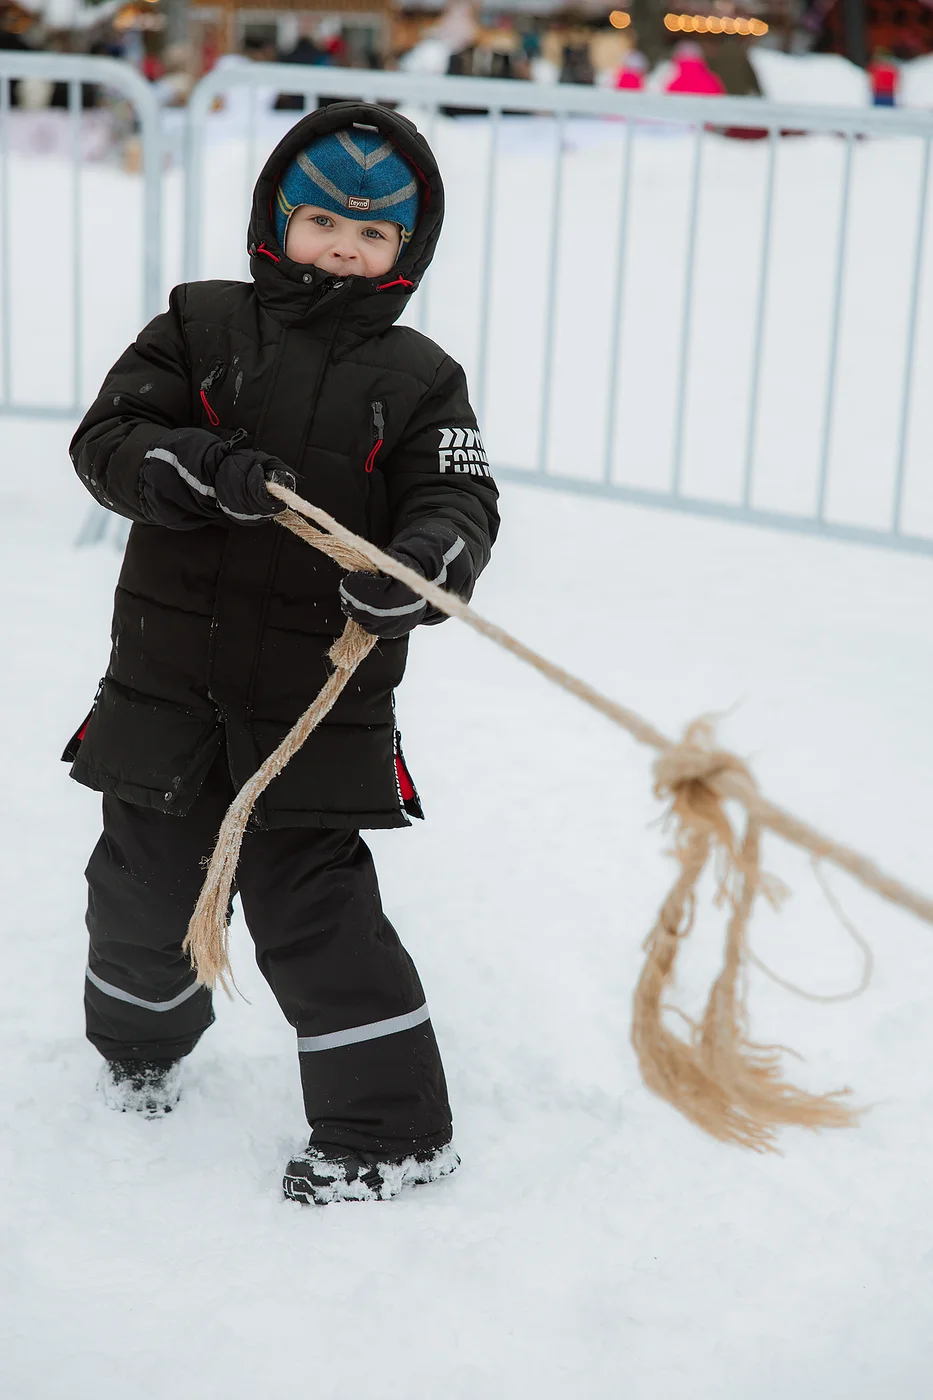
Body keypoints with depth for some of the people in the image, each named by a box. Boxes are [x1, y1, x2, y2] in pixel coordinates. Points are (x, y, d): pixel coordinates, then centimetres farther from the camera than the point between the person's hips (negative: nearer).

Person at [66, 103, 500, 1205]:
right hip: (167, 677, 2)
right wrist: (210, 469, -24)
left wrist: (418, 565, -30)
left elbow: (459, 507, -7)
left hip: (320, 700, -2)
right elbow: (106, 440, -5)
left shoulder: (418, 381, 3)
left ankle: (393, 1126, 12)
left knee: (310, 906, -3)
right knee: (145, 884, 16)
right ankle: (141, 1036, 47)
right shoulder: (199, 326, 3)